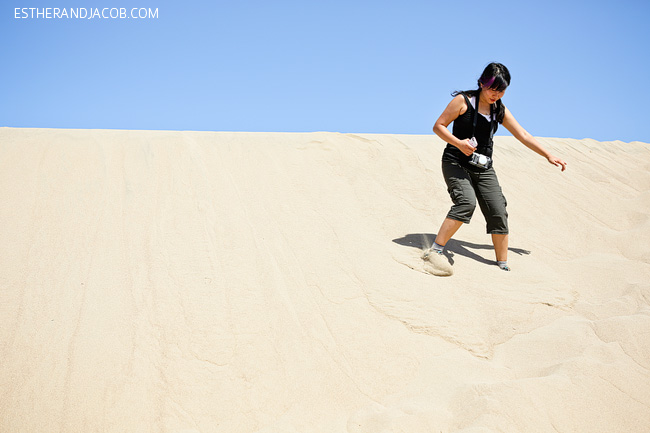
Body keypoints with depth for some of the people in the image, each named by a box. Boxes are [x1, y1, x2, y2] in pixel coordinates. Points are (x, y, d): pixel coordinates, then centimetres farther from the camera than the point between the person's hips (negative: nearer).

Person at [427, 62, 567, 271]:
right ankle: (435, 251, -25)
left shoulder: (500, 111, 9)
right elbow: (438, 126, -6)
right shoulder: (464, 101, -6)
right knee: (466, 202, -29)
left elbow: (523, 135, 16)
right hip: (456, 163, -5)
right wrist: (458, 143, -22)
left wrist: (548, 155, 14)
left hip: (483, 168, 5)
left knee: (498, 212, -4)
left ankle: (503, 266, 9)